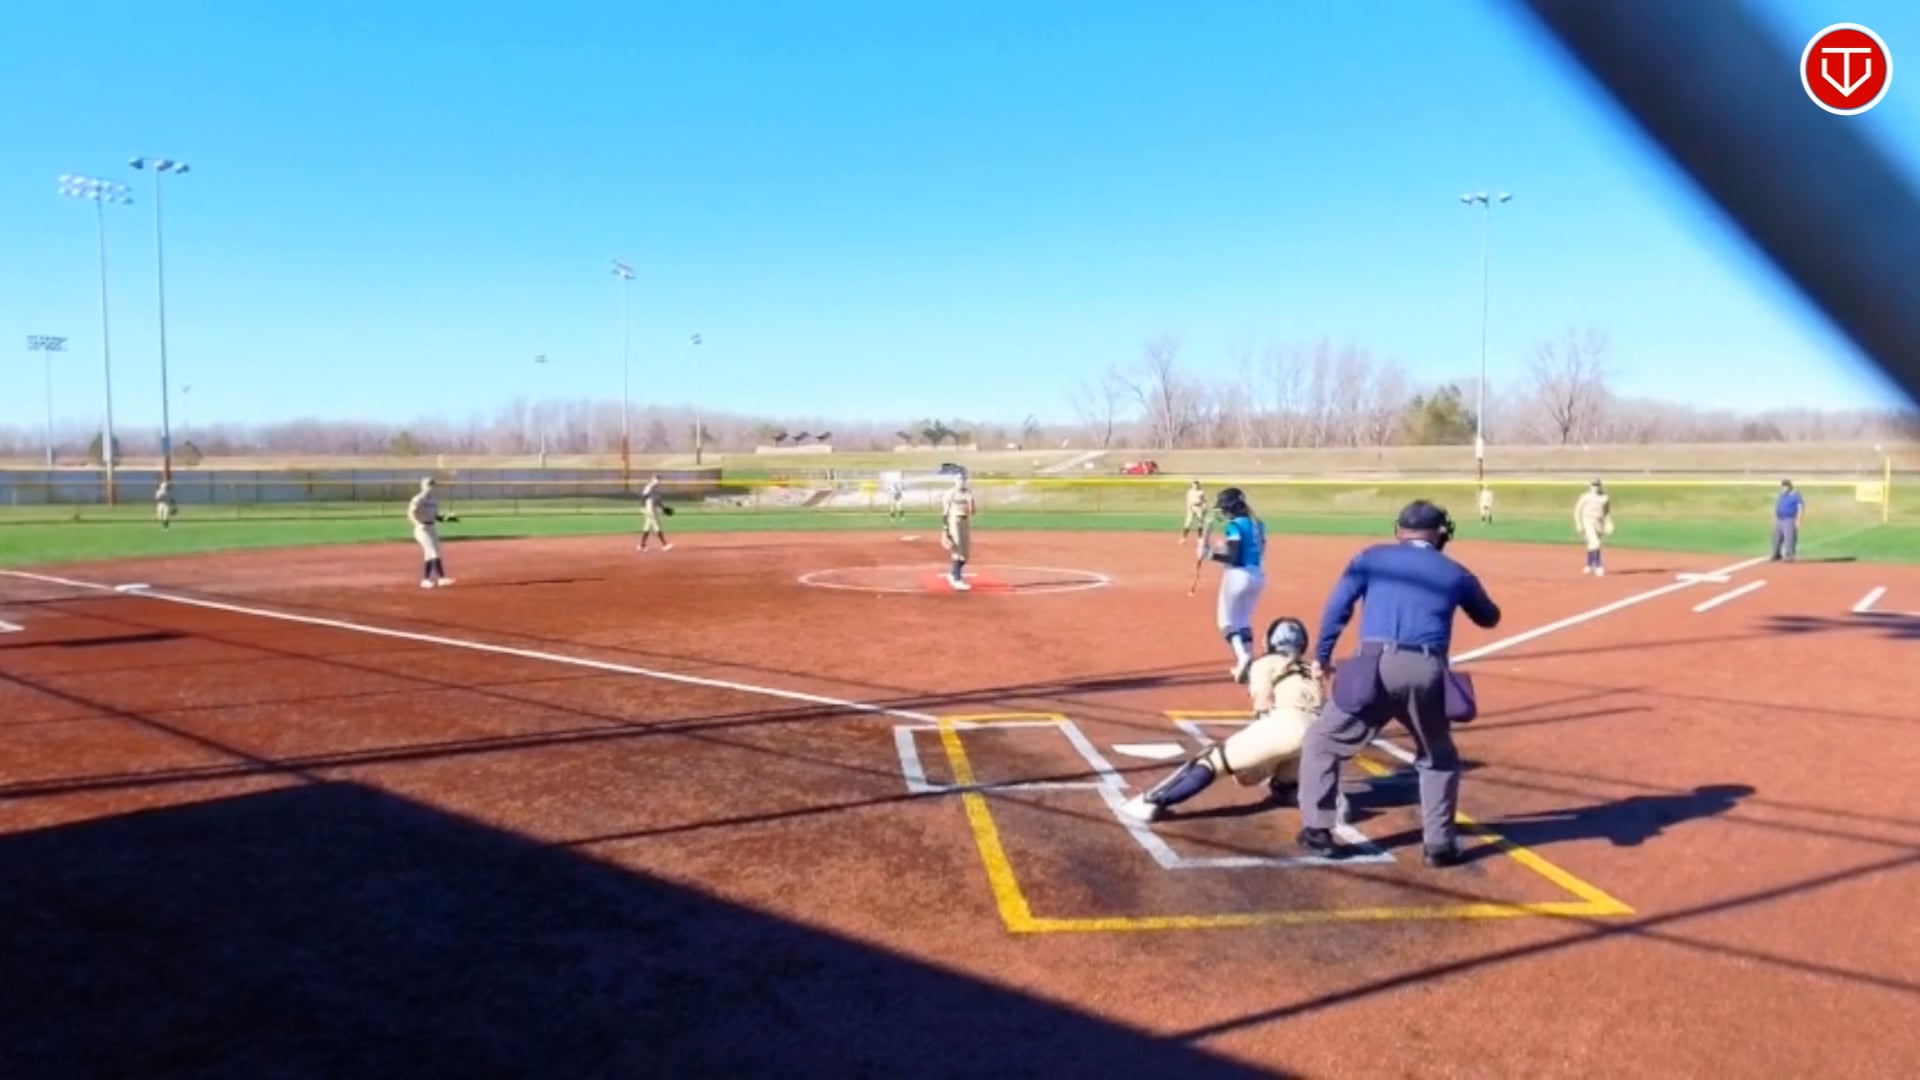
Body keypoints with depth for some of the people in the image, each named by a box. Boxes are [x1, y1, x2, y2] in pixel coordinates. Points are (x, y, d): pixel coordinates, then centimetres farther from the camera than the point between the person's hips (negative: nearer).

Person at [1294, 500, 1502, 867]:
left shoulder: (1373, 557, 15)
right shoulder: (1454, 572, 19)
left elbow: (1338, 607, 6)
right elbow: (1489, 618, 33)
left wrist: (1322, 656, 12)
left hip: (1374, 665, -2)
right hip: (1426, 672, 2)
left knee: (1322, 742, 16)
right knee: (1439, 757, 27)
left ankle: (1317, 830, 11)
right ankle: (1439, 842, 19)